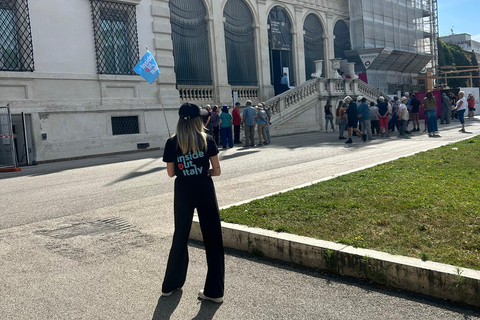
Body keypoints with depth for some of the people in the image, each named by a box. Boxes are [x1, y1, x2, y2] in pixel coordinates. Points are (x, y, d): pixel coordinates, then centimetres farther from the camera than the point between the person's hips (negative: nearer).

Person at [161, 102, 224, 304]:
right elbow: (217, 171, -3)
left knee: (180, 236, 17)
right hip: (205, 190, -1)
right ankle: (214, 291, 11)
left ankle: (170, 285, 30)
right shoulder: (207, 140, -4)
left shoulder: (172, 143, -2)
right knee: (213, 238, 7)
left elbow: (171, 173, 3)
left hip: (183, 191, 2)